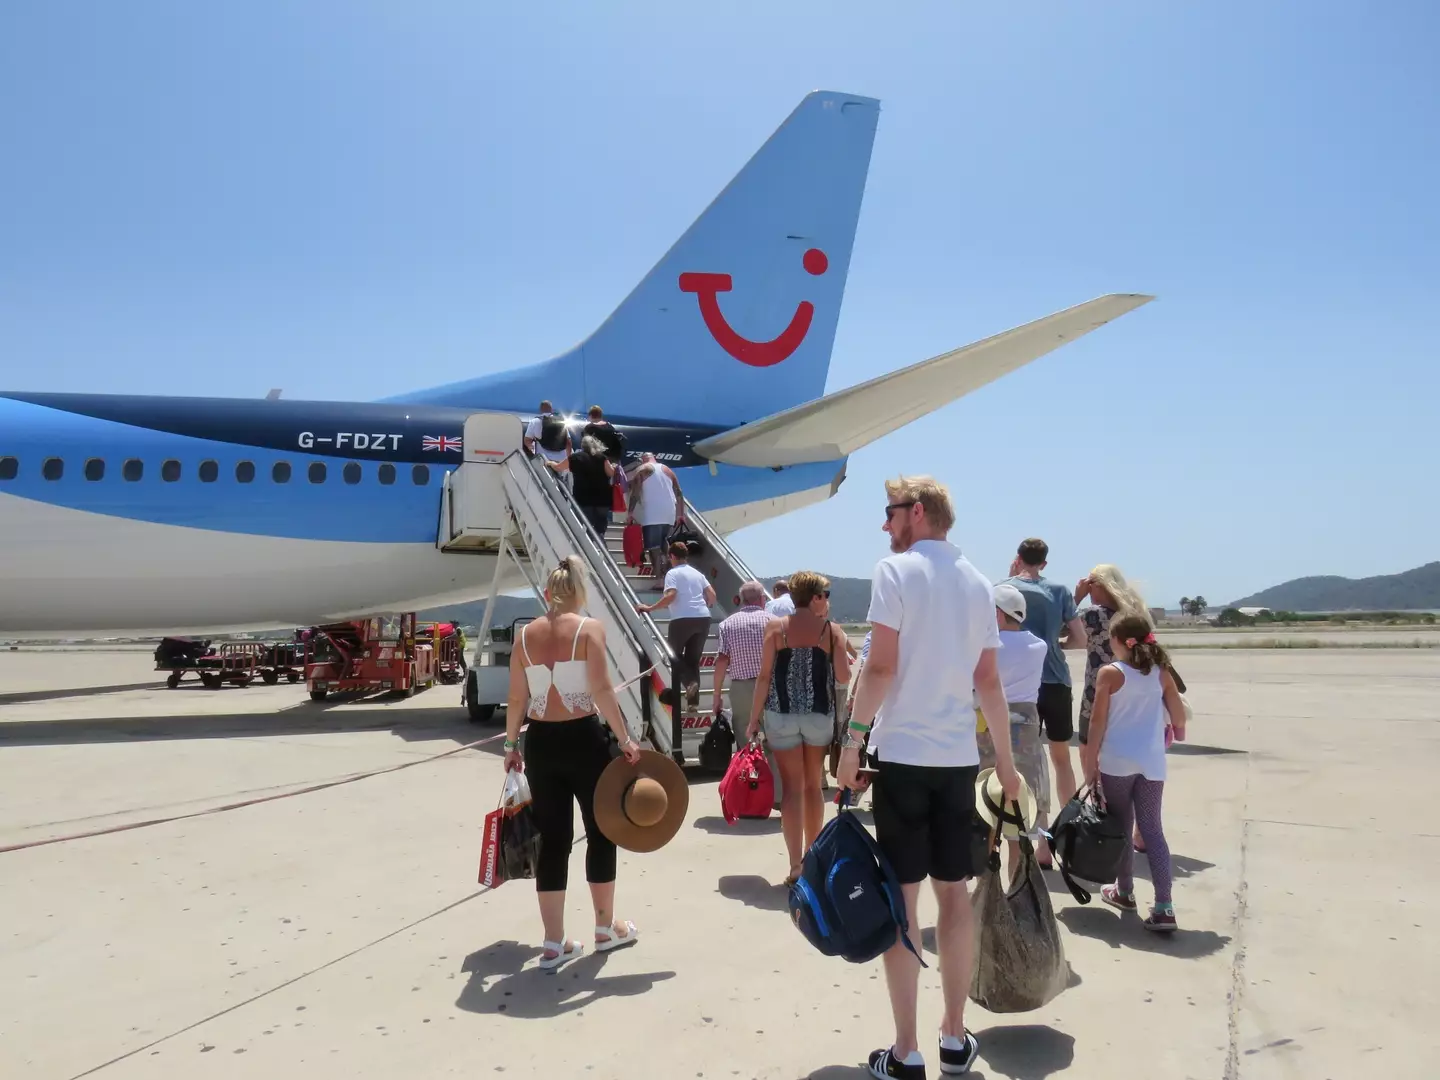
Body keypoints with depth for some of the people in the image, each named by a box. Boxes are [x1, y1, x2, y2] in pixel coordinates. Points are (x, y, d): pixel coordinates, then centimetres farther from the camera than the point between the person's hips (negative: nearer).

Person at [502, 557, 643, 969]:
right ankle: (606, 928, 25)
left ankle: (554, 943, 15)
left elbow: (517, 698, 5)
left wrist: (511, 743, 17)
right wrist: (625, 739, -13)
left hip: (540, 741, 4)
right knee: (601, 831, 13)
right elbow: (601, 690, -16)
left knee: (551, 839, 10)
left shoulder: (526, 634, 4)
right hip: (583, 738, -4)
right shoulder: (589, 628, -8)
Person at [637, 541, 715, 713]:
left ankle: (689, 681, -14)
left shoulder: (673, 573, -3)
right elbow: (712, 595, 12)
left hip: (682, 619, -5)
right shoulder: (697, 573, 16)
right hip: (703, 618, 5)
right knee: (693, 659, 12)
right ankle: (694, 702, 6)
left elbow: (670, 596, -17)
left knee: (674, 655, 13)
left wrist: (649, 608, -13)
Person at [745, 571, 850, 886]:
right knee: (813, 785, 17)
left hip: (781, 714, -1)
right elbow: (843, 678, -5)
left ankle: (796, 866, -1)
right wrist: (843, 656, 16)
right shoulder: (832, 630, -2)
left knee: (792, 786, 2)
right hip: (819, 714, 1)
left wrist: (753, 719, 1)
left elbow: (765, 676, -4)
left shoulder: (776, 627, -2)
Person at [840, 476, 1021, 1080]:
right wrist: (1005, 760, 18)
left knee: (903, 900, 2)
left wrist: (852, 741, -7)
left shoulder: (896, 570, -7)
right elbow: (989, 681, 10)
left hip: (903, 754, -5)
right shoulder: (977, 582, 9)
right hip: (959, 757, 5)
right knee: (955, 895, 13)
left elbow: (881, 667, -14)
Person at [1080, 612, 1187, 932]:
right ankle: (1164, 907, -3)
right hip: (1151, 763, 3)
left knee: (1121, 829, 12)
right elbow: (1178, 717, 10)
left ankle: (1124, 892, 27)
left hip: (1116, 763, -3)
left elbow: (1098, 722, -8)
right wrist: (1174, 731, 33)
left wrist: (1090, 763, -1)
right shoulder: (1161, 672, 3)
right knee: (1152, 830, 4)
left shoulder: (1109, 673, -7)